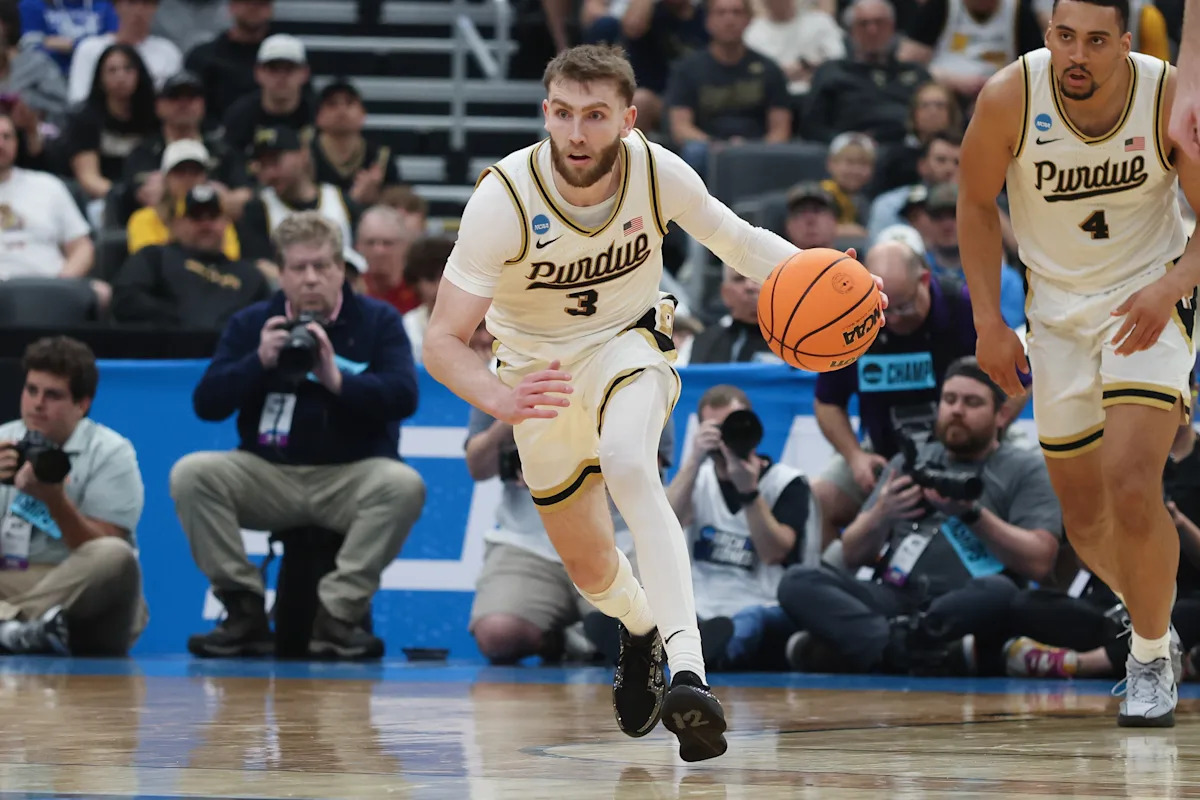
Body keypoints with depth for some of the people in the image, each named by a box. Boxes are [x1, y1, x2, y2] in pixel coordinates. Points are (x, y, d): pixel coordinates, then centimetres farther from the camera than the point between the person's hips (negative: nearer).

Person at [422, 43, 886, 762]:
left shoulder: (657, 171, -22)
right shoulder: (504, 198, -28)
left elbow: (736, 240, -3)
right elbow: (443, 341, -28)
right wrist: (499, 400, -49)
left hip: (628, 343, -1)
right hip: (538, 371, 1)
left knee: (627, 461, -36)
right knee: (592, 572, 13)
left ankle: (689, 669, -46)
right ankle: (640, 629, 53)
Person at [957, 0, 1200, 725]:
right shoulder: (1010, 97, -17)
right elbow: (977, 203, 0)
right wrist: (989, 322, -5)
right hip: (1058, 307, 3)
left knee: (1132, 486, -21)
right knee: (1085, 517, 8)